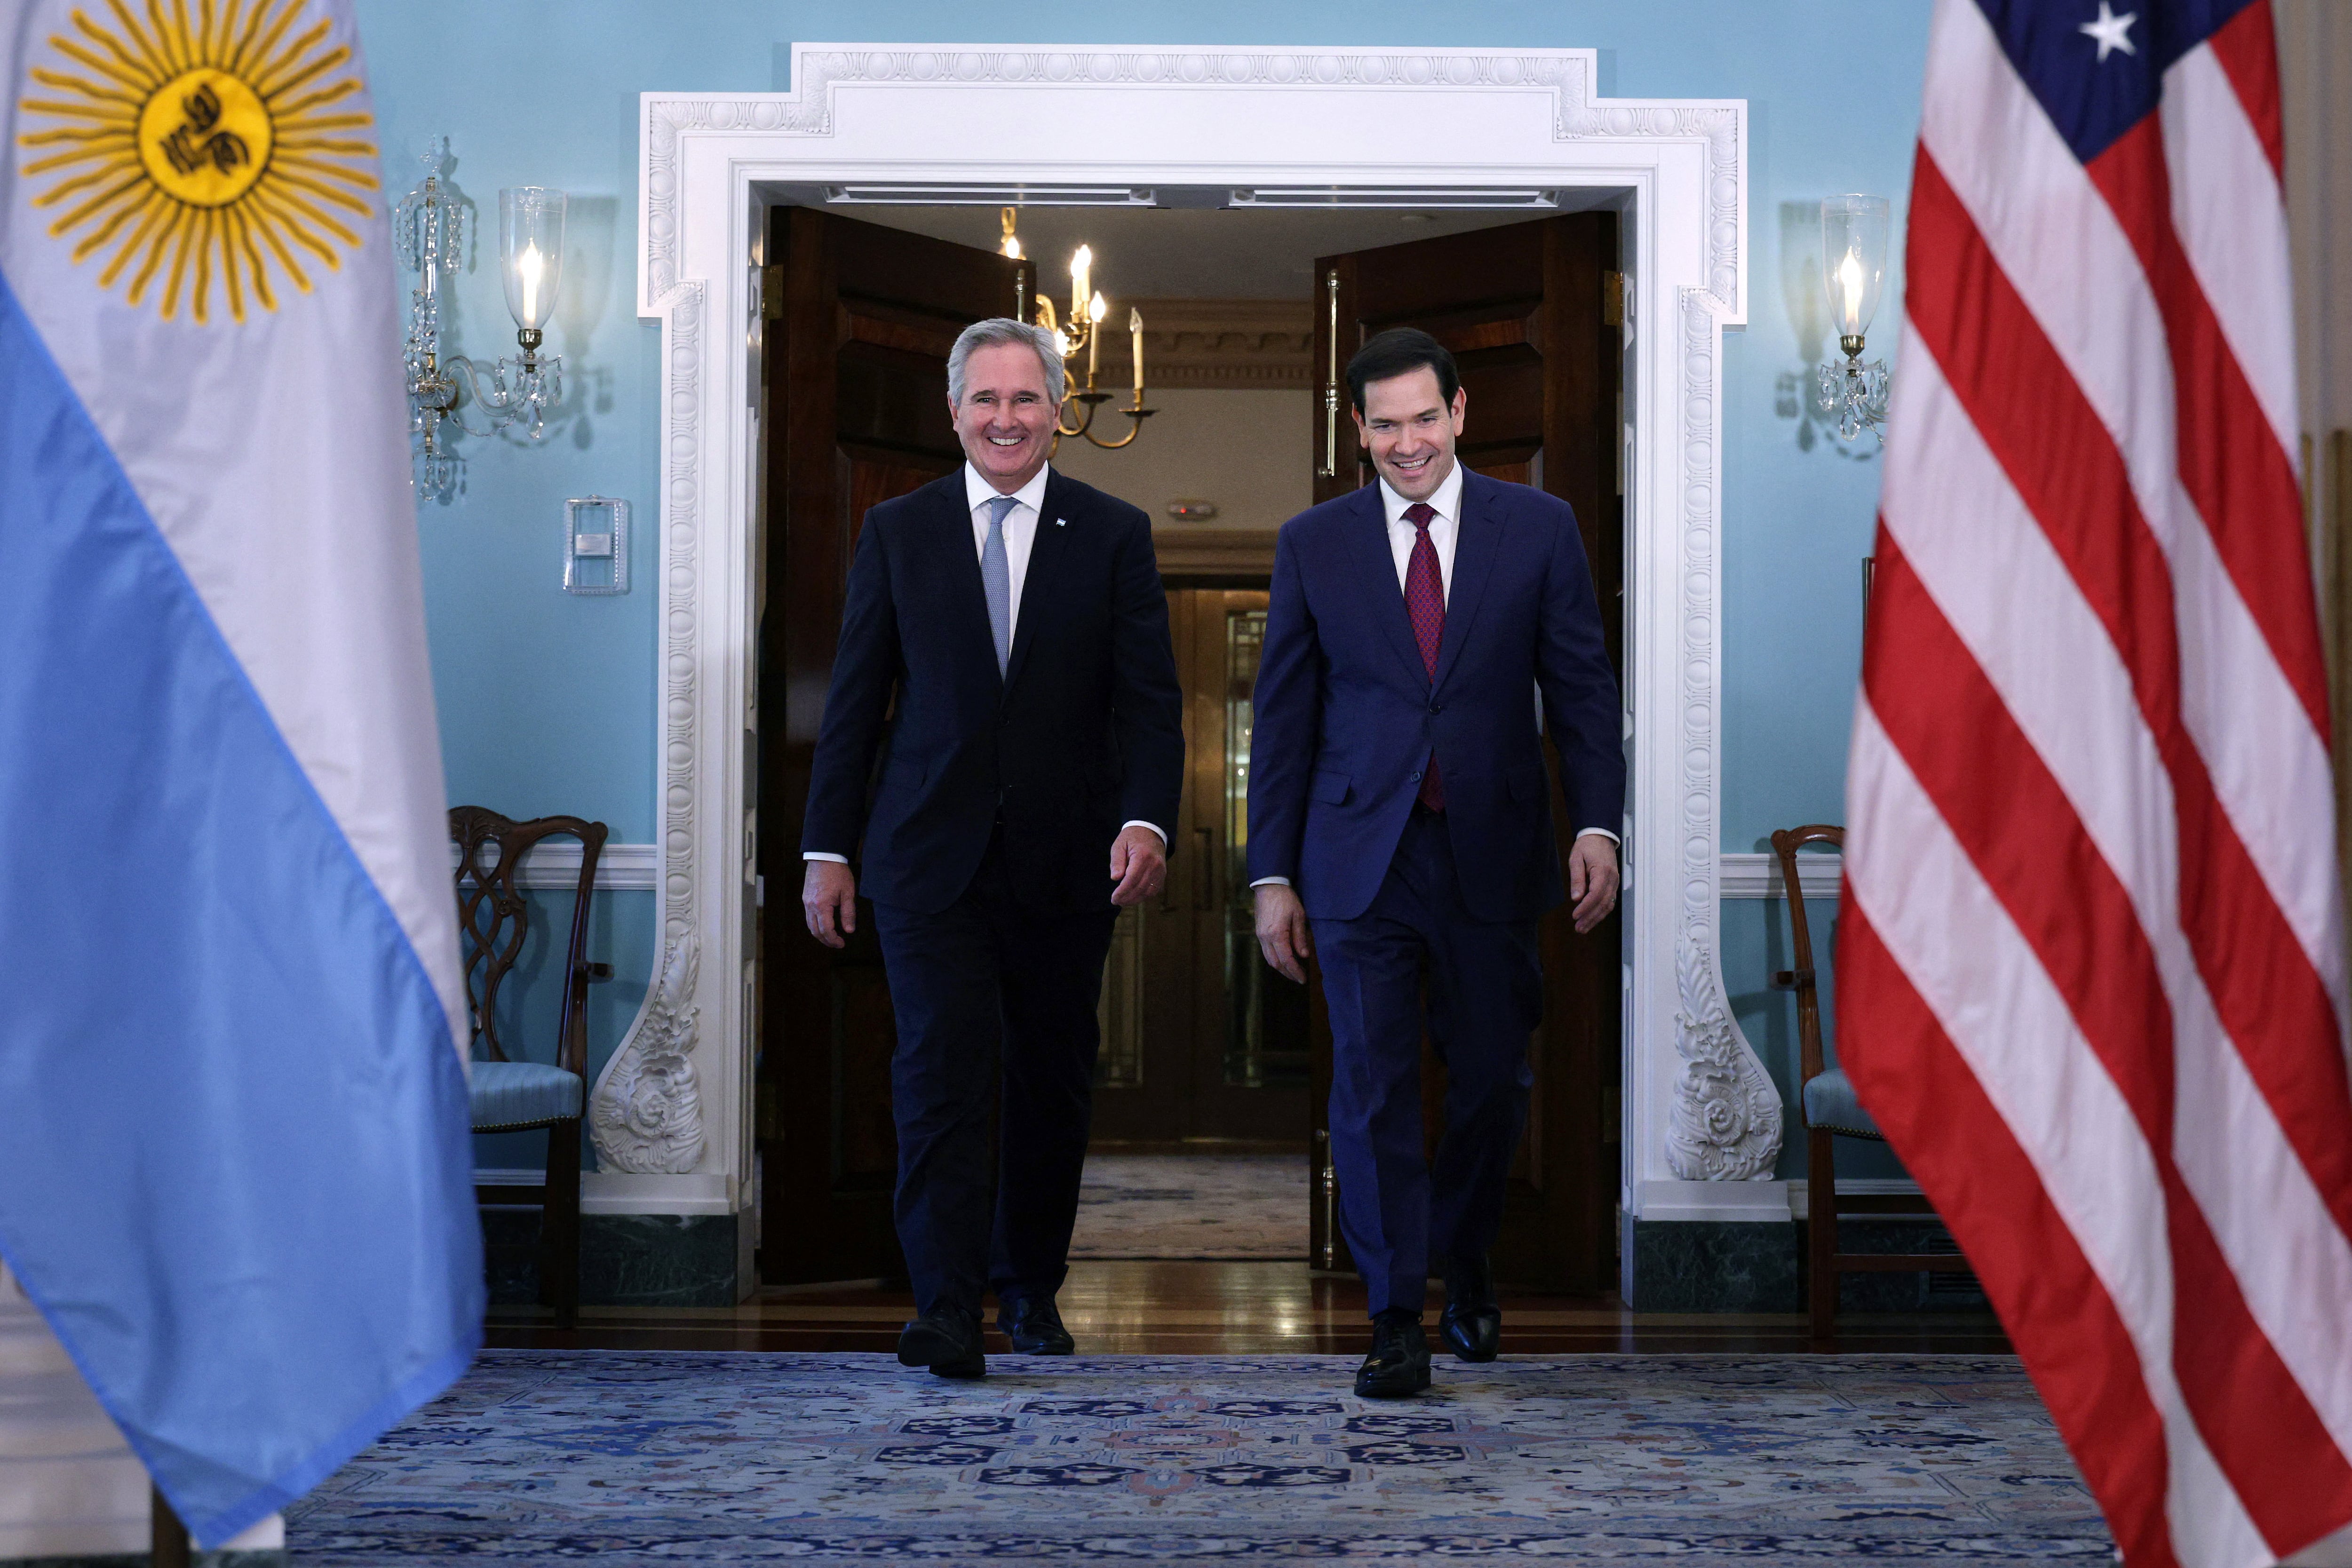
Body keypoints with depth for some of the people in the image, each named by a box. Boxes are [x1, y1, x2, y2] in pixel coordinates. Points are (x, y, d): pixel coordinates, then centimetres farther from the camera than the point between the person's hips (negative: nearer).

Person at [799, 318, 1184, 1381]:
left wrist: (1146, 818, -17)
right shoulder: (897, 532, 6)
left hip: (1065, 856, 1)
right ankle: (947, 1308, -10)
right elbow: (855, 700, 6)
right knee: (941, 1073, -9)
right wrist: (829, 848, 1)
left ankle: (1031, 1288, 25)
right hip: (930, 854, -1)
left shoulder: (1114, 535, 4)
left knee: (1053, 1081, 9)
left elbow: (1150, 698, -1)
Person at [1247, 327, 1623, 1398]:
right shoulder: (1313, 545, 4)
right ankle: (1396, 1321, 8)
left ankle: (1465, 1262, 36)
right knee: (1373, 1088, -2)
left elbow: (1581, 689, 3)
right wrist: (1273, 873, 1)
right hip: (1360, 858, 0)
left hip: (1490, 854, 1)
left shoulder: (1538, 529, 3)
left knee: (1494, 1078, 10)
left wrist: (1597, 825, -9)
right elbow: (1283, 717, 5)